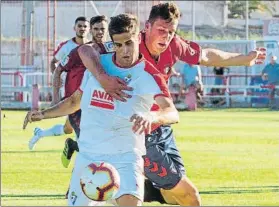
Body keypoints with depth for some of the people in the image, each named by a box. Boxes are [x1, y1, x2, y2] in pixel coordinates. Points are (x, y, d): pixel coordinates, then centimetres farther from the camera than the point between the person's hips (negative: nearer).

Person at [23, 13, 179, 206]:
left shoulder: (149, 75, -9)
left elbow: (173, 113, -23)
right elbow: (75, 101, 19)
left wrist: (151, 116, -45)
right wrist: (44, 114, 4)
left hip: (126, 156, -4)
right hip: (88, 154, 4)